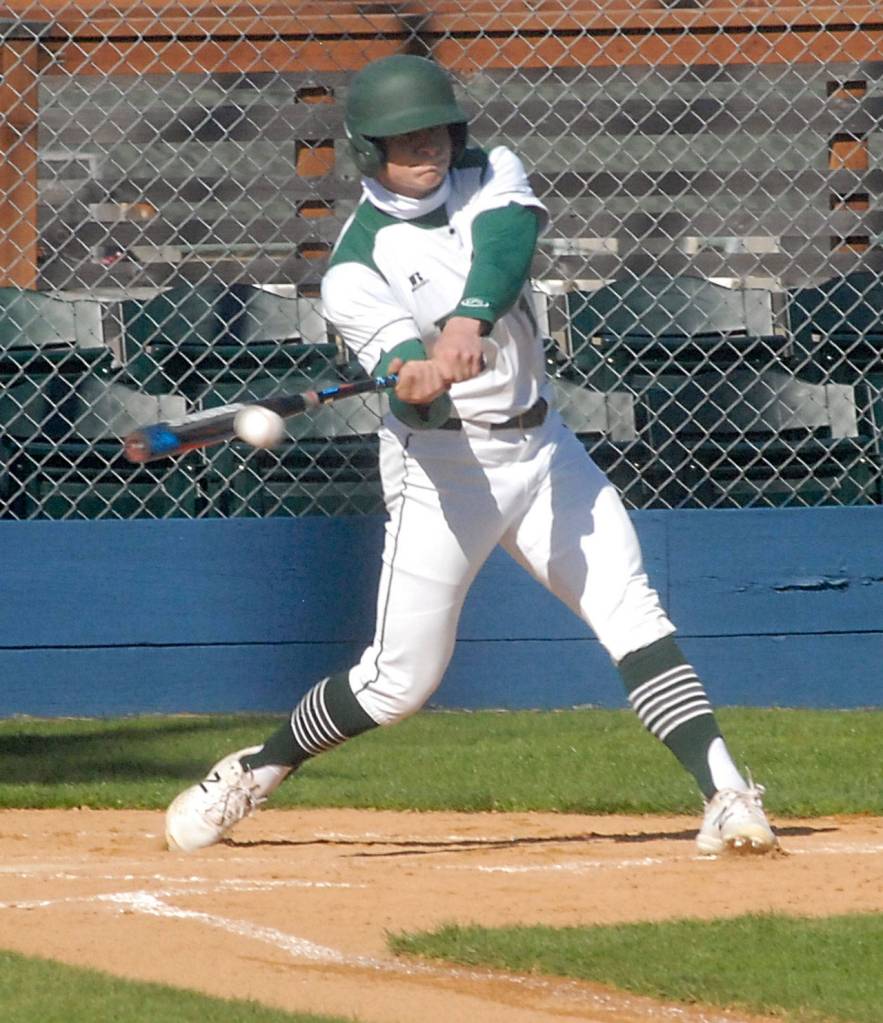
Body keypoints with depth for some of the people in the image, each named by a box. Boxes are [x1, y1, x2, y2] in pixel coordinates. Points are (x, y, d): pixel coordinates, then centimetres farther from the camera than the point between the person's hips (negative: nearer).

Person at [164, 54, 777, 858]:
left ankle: (726, 798, -16)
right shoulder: (356, 266, -12)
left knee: (633, 613, -10)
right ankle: (256, 771, 21)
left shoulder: (493, 177, -1)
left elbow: (505, 244, -24)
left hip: (541, 446, 4)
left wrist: (467, 322, -43)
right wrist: (413, 375, -53)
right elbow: (401, 375, -28)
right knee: (402, 678, -1)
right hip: (442, 466, -4)